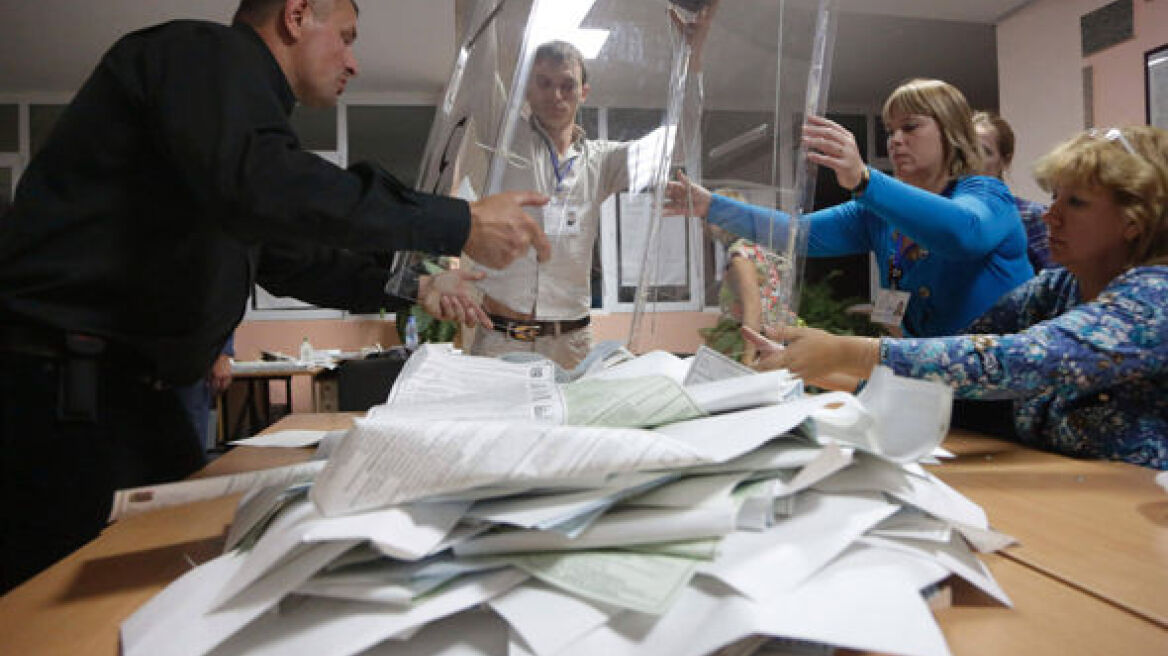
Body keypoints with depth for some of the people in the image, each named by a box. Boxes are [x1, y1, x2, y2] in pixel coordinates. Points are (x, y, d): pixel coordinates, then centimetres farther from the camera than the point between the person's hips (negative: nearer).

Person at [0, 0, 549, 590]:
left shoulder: (237, 90, 22)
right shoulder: (206, 51, -9)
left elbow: (282, 257, 26)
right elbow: (257, 186, -31)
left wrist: (411, 287, 21)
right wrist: (461, 225, -27)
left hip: (134, 386, 10)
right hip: (57, 383, -10)